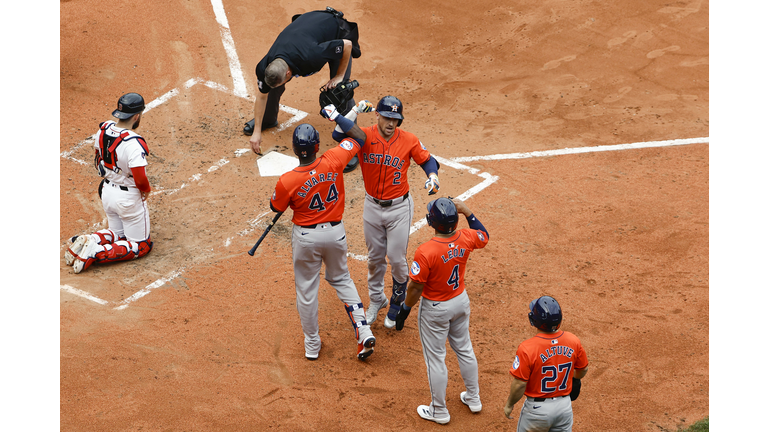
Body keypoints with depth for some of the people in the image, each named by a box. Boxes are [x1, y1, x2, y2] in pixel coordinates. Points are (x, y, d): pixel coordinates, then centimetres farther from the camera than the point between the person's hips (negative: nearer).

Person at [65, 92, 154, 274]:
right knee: (142, 245, 9)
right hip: (129, 196, -7)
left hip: (107, 190, 7)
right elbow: (140, 179, -28)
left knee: (117, 232, 30)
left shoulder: (103, 129, -6)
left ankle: (87, 240, 2)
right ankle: (96, 252, -11)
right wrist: (147, 189, -7)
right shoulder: (134, 143, -29)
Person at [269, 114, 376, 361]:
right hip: (335, 231, 3)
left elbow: (276, 207, -4)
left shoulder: (287, 181, -24)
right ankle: (364, 332, 14)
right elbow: (357, 138, -3)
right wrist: (338, 116, 11)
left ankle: (312, 345, 28)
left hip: (306, 236, -3)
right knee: (341, 279, 25)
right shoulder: (333, 162, -20)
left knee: (306, 289, 15)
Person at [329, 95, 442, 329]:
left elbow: (427, 160, -1)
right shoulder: (365, 136, -14)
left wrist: (432, 176, -21)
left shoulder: (409, 140, -13)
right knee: (375, 257, 18)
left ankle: (397, 303, 28)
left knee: (397, 259, 4)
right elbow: (338, 135, -28)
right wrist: (355, 111, -38)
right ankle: (376, 299, 40)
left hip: (399, 207, -1)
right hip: (372, 205, 1)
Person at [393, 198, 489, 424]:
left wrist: (404, 310, -7)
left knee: (435, 358, 12)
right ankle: (473, 398, 42)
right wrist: (467, 212, 6)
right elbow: (484, 236, 9)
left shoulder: (425, 252, -32)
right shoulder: (465, 239, -16)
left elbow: (415, 288, -22)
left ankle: (439, 411, 26)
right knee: (464, 349, 25)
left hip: (435, 309, -6)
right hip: (461, 301, 6)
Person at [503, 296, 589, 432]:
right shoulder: (573, 341, -12)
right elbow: (583, 369, 4)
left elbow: (519, 384, -20)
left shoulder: (527, 349, -25)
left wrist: (509, 405, -2)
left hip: (537, 409, -4)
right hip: (565, 405, 4)